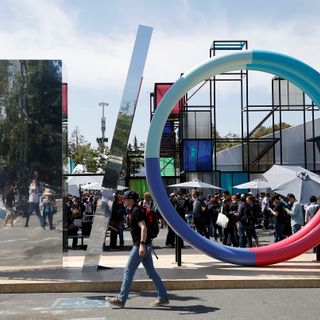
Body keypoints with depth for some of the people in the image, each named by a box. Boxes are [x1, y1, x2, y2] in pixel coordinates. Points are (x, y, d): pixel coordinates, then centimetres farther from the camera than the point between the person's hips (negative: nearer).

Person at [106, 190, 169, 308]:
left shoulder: (136, 211, -14)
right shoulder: (134, 210, 17)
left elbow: (143, 227, -25)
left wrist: (142, 244, -32)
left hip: (140, 245, -10)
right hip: (146, 246, 10)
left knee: (128, 271, -2)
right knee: (151, 272, 11)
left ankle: (121, 299, 4)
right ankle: (163, 298, 12)